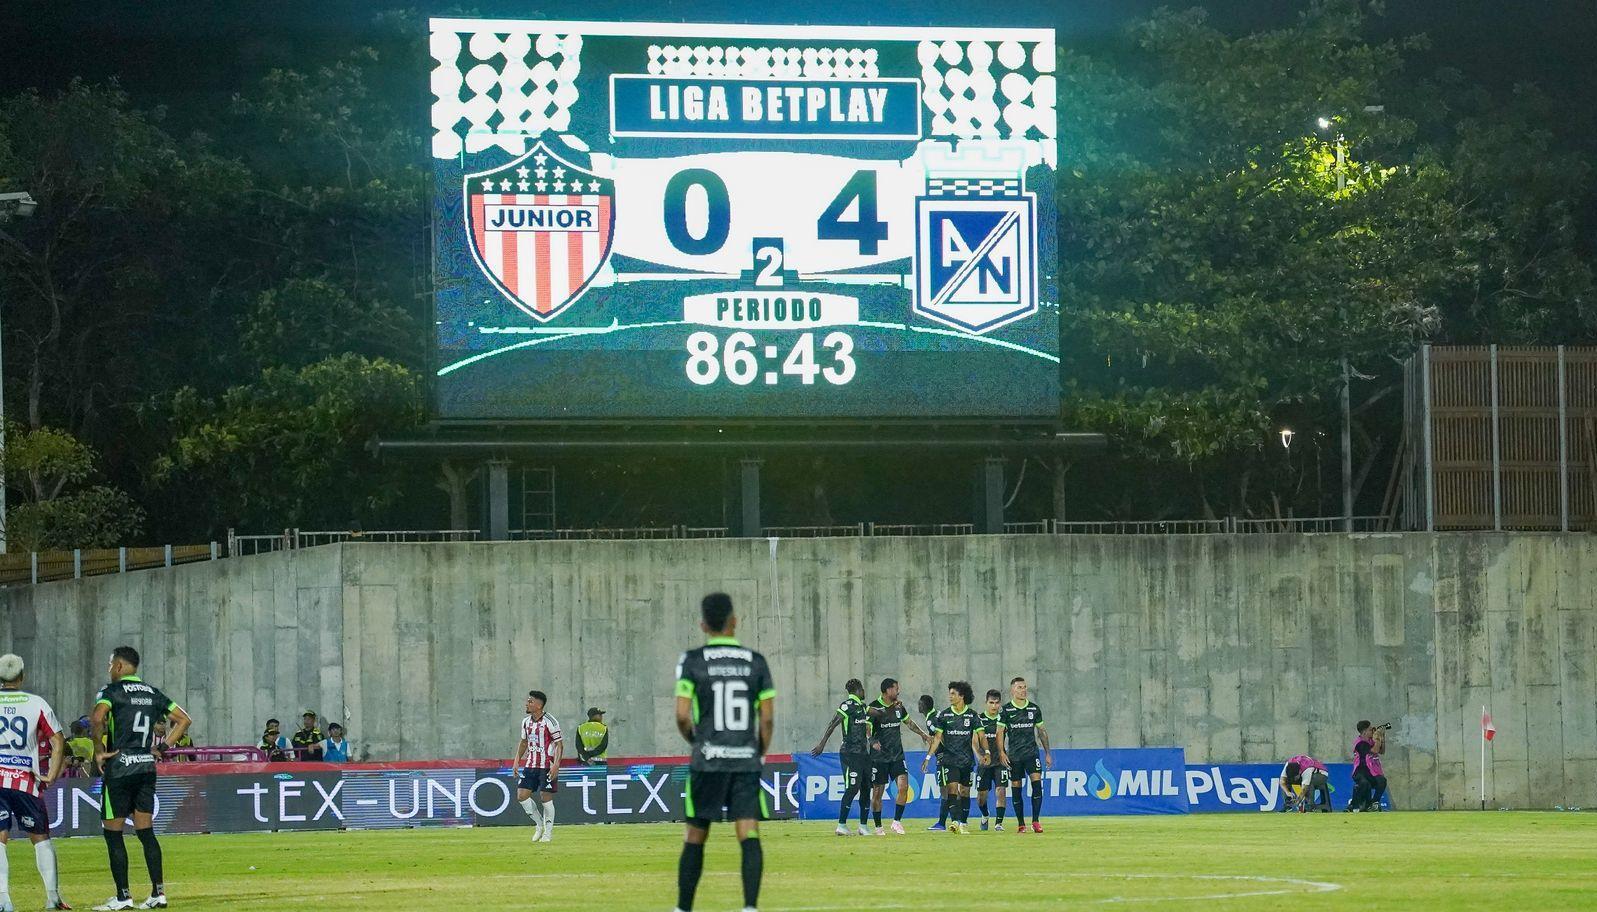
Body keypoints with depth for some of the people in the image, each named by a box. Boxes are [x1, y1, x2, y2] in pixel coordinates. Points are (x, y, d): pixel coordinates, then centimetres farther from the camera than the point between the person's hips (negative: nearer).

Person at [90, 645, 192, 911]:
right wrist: (162, 747, 13)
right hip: (147, 767, 6)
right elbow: (184, 719, 15)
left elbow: (97, 719, -25)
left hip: (119, 768, -6)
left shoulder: (112, 691, -7)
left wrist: (99, 750, -12)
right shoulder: (153, 694, 12)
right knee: (146, 832, 10)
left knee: (112, 832, 2)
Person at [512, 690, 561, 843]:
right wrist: (517, 762, 13)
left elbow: (559, 744, -10)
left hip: (547, 767, -7)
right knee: (522, 795, -1)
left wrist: (556, 765, -20)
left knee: (546, 798, -5)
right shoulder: (526, 722, 9)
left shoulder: (549, 722, -11)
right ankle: (539, 824, 16)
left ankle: (548, 832, 8)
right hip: (530, 765, 7)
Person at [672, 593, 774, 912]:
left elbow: (682, 716, -7)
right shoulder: (755, 661, 4)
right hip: (747, 760, 1)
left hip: (707, 762, -1)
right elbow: (767, 719, 2)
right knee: (749, 835, -6)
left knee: (695, 837, 10)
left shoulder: (692, 661, -2)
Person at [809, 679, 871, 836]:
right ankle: (841, 825, -10)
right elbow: (833, 724, -16)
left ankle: (863, 825, 14)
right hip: (850, 753, -9)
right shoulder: (848, 705, -10)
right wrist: (822, 744, -21)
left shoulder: (862, 706, 15)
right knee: (852, 788, -13)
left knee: (866, 788, 8)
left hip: (863, 752, 9)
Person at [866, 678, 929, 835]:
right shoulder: (874, 707, -9)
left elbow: (908, 722, 27)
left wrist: (922, 734, 33)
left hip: (897, 755, 5)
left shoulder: (898, 706, 9)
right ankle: (878, 827, 12)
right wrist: (873, 741, -33)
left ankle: (897, 821, 1)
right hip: (879, 756, -5)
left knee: (904, 787, -11)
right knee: (877, 792, 0)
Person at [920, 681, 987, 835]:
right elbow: (937, 737, 3)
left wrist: (986, 752, -16)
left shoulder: (972, 715, 2)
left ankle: (963, 824, 15)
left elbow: (981, 736, 0)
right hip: (949, 758, -1)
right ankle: (955, 821, -26)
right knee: (952, 788, -16)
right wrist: (928, 757, -2)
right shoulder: (944, 715, 3)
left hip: (967, 759, 1)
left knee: (965, 791, 7)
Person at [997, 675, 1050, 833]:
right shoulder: (1006, 710, 0)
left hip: (1032, 752, 1)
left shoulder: (1034, 709, 7)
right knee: (1016, 788, 2)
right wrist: (1001, 753, -9)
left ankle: (1035, 821, -13)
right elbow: (1000, 732, 1)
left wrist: (1047, 753, 12)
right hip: (1013, 755, -1)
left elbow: (1042, 731, 14)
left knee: (1037, 782, -15)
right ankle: (1020, 823, 10)